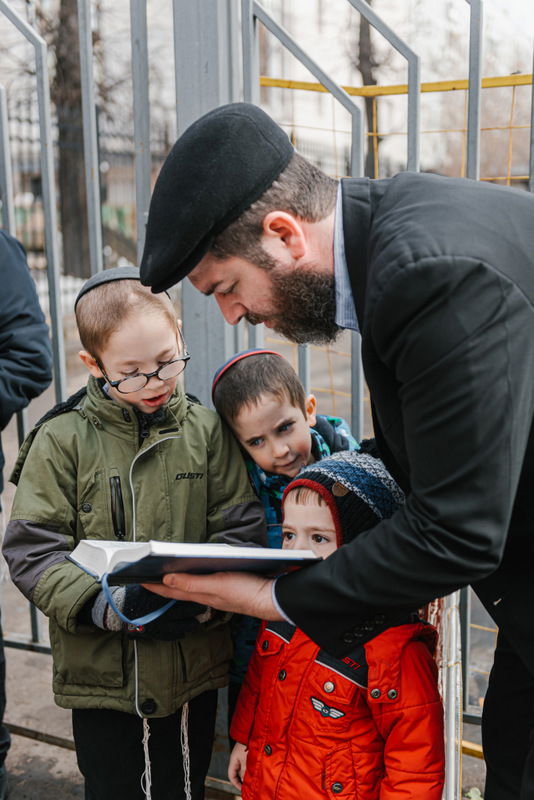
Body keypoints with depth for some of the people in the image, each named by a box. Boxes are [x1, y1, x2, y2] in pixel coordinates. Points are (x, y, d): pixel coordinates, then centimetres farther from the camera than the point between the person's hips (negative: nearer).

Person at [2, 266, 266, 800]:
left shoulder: (206, 430, -3)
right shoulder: (62, 439, -8)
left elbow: (241, 530, -3)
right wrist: (112, 607, -23)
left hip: (194, 672, 2)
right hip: (102, 673, -1)